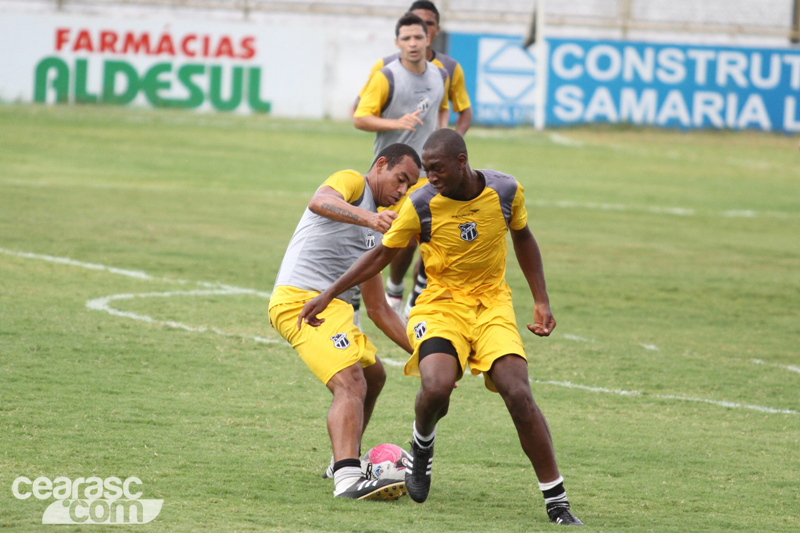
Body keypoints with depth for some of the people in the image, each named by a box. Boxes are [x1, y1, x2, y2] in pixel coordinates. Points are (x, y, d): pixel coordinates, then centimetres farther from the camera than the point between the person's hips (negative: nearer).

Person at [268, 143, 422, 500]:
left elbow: (378, 310, 29)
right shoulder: (353, 182, 2)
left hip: (331, 306, 10)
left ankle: (345, 462, 39)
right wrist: (368, 218, -41)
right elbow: (320, 203, -25)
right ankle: (348, 479, -40)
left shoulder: (374, 236, 27)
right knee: (351, 384, -25)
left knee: (373, 374, 28)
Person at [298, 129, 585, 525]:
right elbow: (382, 253, 2)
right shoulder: (422, 205, -11)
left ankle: (557, 503, -9)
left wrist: (541, 301, 9)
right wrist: (329, 293, -1)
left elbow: (522, 238, 13)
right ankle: (422, 445, 8)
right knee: (436, 387, -30)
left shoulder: (506, 191, -7)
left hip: (492, 304, 1)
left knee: (519, 395, -18)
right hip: (441, 304, -1)